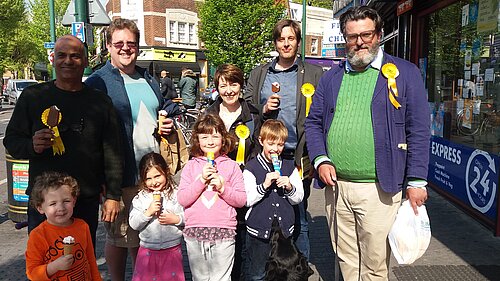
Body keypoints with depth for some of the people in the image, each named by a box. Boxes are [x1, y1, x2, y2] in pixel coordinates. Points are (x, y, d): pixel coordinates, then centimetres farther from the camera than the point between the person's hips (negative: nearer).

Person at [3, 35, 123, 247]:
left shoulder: (100, 102, 3)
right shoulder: (32, 96, 3)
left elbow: (112, 152, 3)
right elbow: (11, 139, 8)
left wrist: (112, 196, 0)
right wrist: (32, 146, -15)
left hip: (87, 201, 1)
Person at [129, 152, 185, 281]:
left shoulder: (177, 194, -5)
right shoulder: (140, 198, 0)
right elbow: (133, 224, -5)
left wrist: (177, 219, -19)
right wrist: (148, 212, -17)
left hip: (172, 250, -1)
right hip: (148, 251, 1)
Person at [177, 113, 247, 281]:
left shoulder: (231, 166, 3)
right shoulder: (191, 166, 5)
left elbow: (242, 200, 1)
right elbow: (182, 200, -3)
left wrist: (223, 188, -15)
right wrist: (201, 180, -13)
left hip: (224, 232, -1)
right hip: (194, 232, 2)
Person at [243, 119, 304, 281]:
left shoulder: (289, 167, 6)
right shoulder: (251, 168, -5)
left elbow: (299, 198, 6)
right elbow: (247, 200, -11)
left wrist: (289, 187, -14)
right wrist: (264, 185, -23)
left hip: (284, 229, 3)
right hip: (259, 230, -3)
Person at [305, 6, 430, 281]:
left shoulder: (405, 73, 0)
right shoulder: (332, 77, 11)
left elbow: (418, 130, -3)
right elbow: (313, 122, 12)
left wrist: (416, 181, -8)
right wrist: (320, 160, -3)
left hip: (380, 188, -3)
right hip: (335, 186, 4)